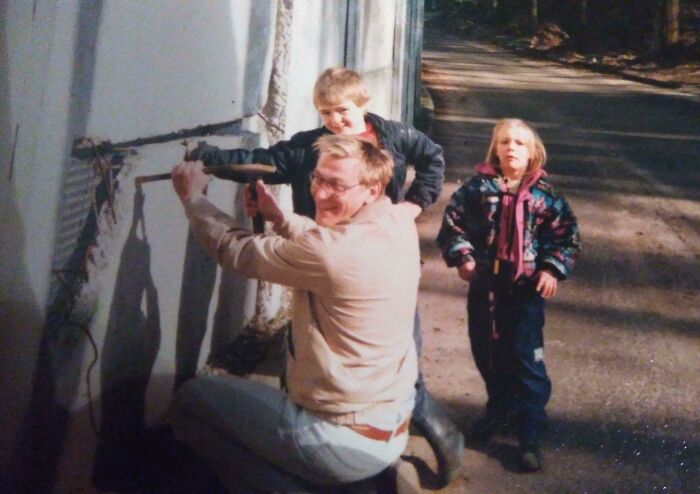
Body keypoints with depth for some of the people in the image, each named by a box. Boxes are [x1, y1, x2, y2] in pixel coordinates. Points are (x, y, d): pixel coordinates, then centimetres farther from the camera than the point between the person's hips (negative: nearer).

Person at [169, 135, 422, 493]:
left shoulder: (332, 250, -27)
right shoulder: (400, 222, -3)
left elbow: (237, 252, -10)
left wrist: (191, 196, 4)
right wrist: (277, 216, 5)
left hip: (343, 444, -8)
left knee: (189, 399, 6)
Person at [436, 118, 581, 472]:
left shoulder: (543, 194, -4)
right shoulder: (478, 187, -3)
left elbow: (566, 233, 0)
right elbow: (452, 221, -2)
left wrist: (553, 269, -10)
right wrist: (461, 256, -14)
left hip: (526, 287, -2)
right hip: (484, 285, 2)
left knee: (526, 357, -1)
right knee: (486, 352, 15)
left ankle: (530, 435, 8)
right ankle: (500, 407, 39)